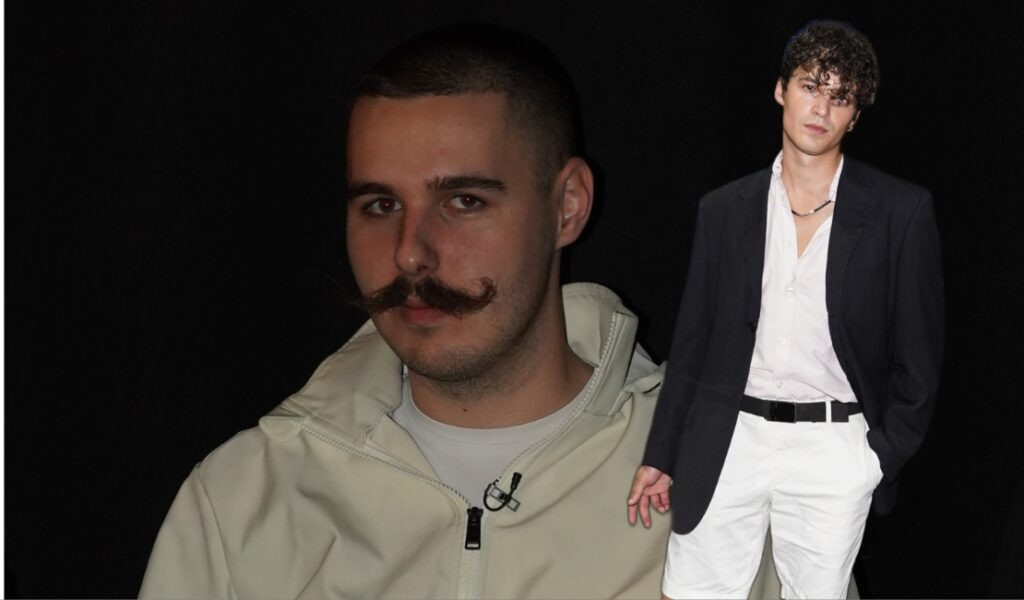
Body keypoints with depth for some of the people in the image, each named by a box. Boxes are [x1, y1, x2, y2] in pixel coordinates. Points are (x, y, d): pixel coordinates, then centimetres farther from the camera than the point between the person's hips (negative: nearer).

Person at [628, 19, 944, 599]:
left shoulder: (902, 211, 0)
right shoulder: (724, 209, 8)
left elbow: (919, 351, 3)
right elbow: (691, 343, 11)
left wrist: (887, 454, -1)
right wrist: (659, 457, 12)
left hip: (833, 449, -2)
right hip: (729, 442, 2)